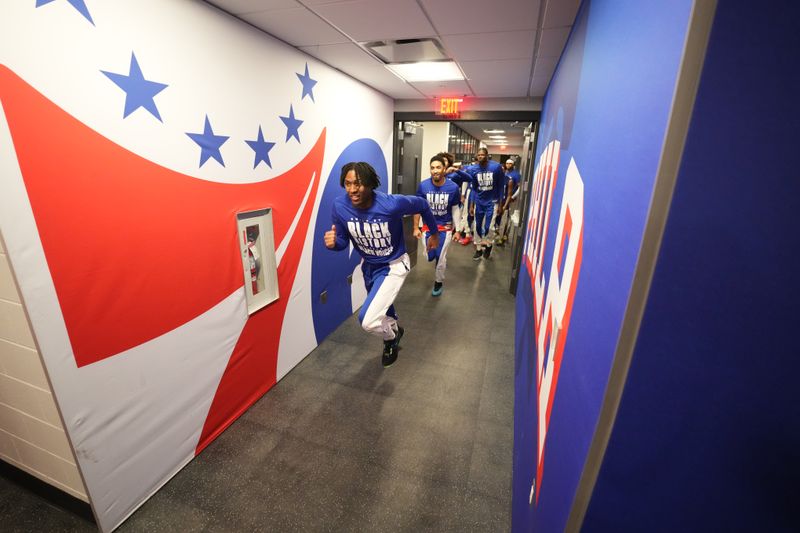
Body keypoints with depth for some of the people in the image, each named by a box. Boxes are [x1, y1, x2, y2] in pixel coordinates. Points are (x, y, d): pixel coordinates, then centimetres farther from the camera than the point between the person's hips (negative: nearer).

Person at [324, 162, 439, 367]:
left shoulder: (391, 204, -31)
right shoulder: (339, 206, -20)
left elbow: (422, 205, -11)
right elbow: (343, 240, -6)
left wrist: (434, 234, 3)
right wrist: (333, 243, -31)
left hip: (393, 266, -5)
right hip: (368, 266, 5)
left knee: (369, 321, -17)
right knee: (381, 309, 29)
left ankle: (391, 337, 19)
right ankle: (394, 330, 64)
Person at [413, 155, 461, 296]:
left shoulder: (453, 187, -15)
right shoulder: (423, 186, -15)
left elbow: (455, 209, -2)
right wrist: (416, 228, -2)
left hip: (445, 227, -1)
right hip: (428, 226, 1)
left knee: (440, 257, 1)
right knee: (430, 256, 6)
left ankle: (438, 282, 26)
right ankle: (441, 258, 44)